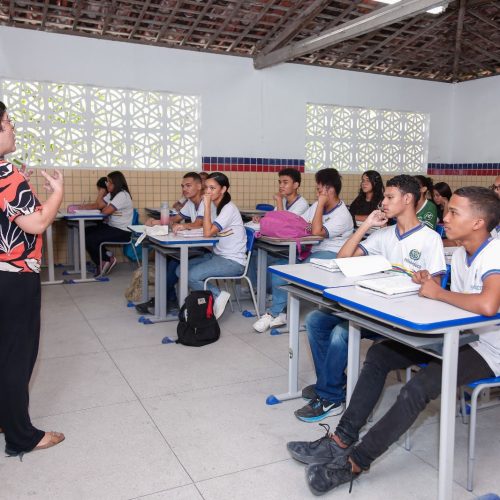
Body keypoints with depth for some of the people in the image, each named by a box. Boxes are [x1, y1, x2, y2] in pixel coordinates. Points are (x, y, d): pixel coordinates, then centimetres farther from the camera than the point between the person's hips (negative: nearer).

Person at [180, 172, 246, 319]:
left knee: (191, 276, -21)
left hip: (233, 262, -9)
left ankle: (218, 296, 0)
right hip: (217, 255, 9)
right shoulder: (213, 205, 8)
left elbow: (208, 232, -26)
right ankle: (217, 294, 4)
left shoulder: (229, 209, -18)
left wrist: (207, 205, -24)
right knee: (181, 270, -1)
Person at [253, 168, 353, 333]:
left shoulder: (342, 215, -12)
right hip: (312, 250, 8)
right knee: (279, 266, -14)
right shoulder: (316, 206, 13)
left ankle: (275, 313, -9)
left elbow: (317, 232, -23)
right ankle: (278, 313, -9)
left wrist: (321, 204, -17)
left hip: (330, 254, -7)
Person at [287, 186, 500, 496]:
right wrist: (430, 285, -10)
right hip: (459, 335, 9)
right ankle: (343, 440, -2)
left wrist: (438, 293, -25)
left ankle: (356, 462, -15)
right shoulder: (460, 254, 5)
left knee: (418, 388, -30)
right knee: (379, 354, -2)